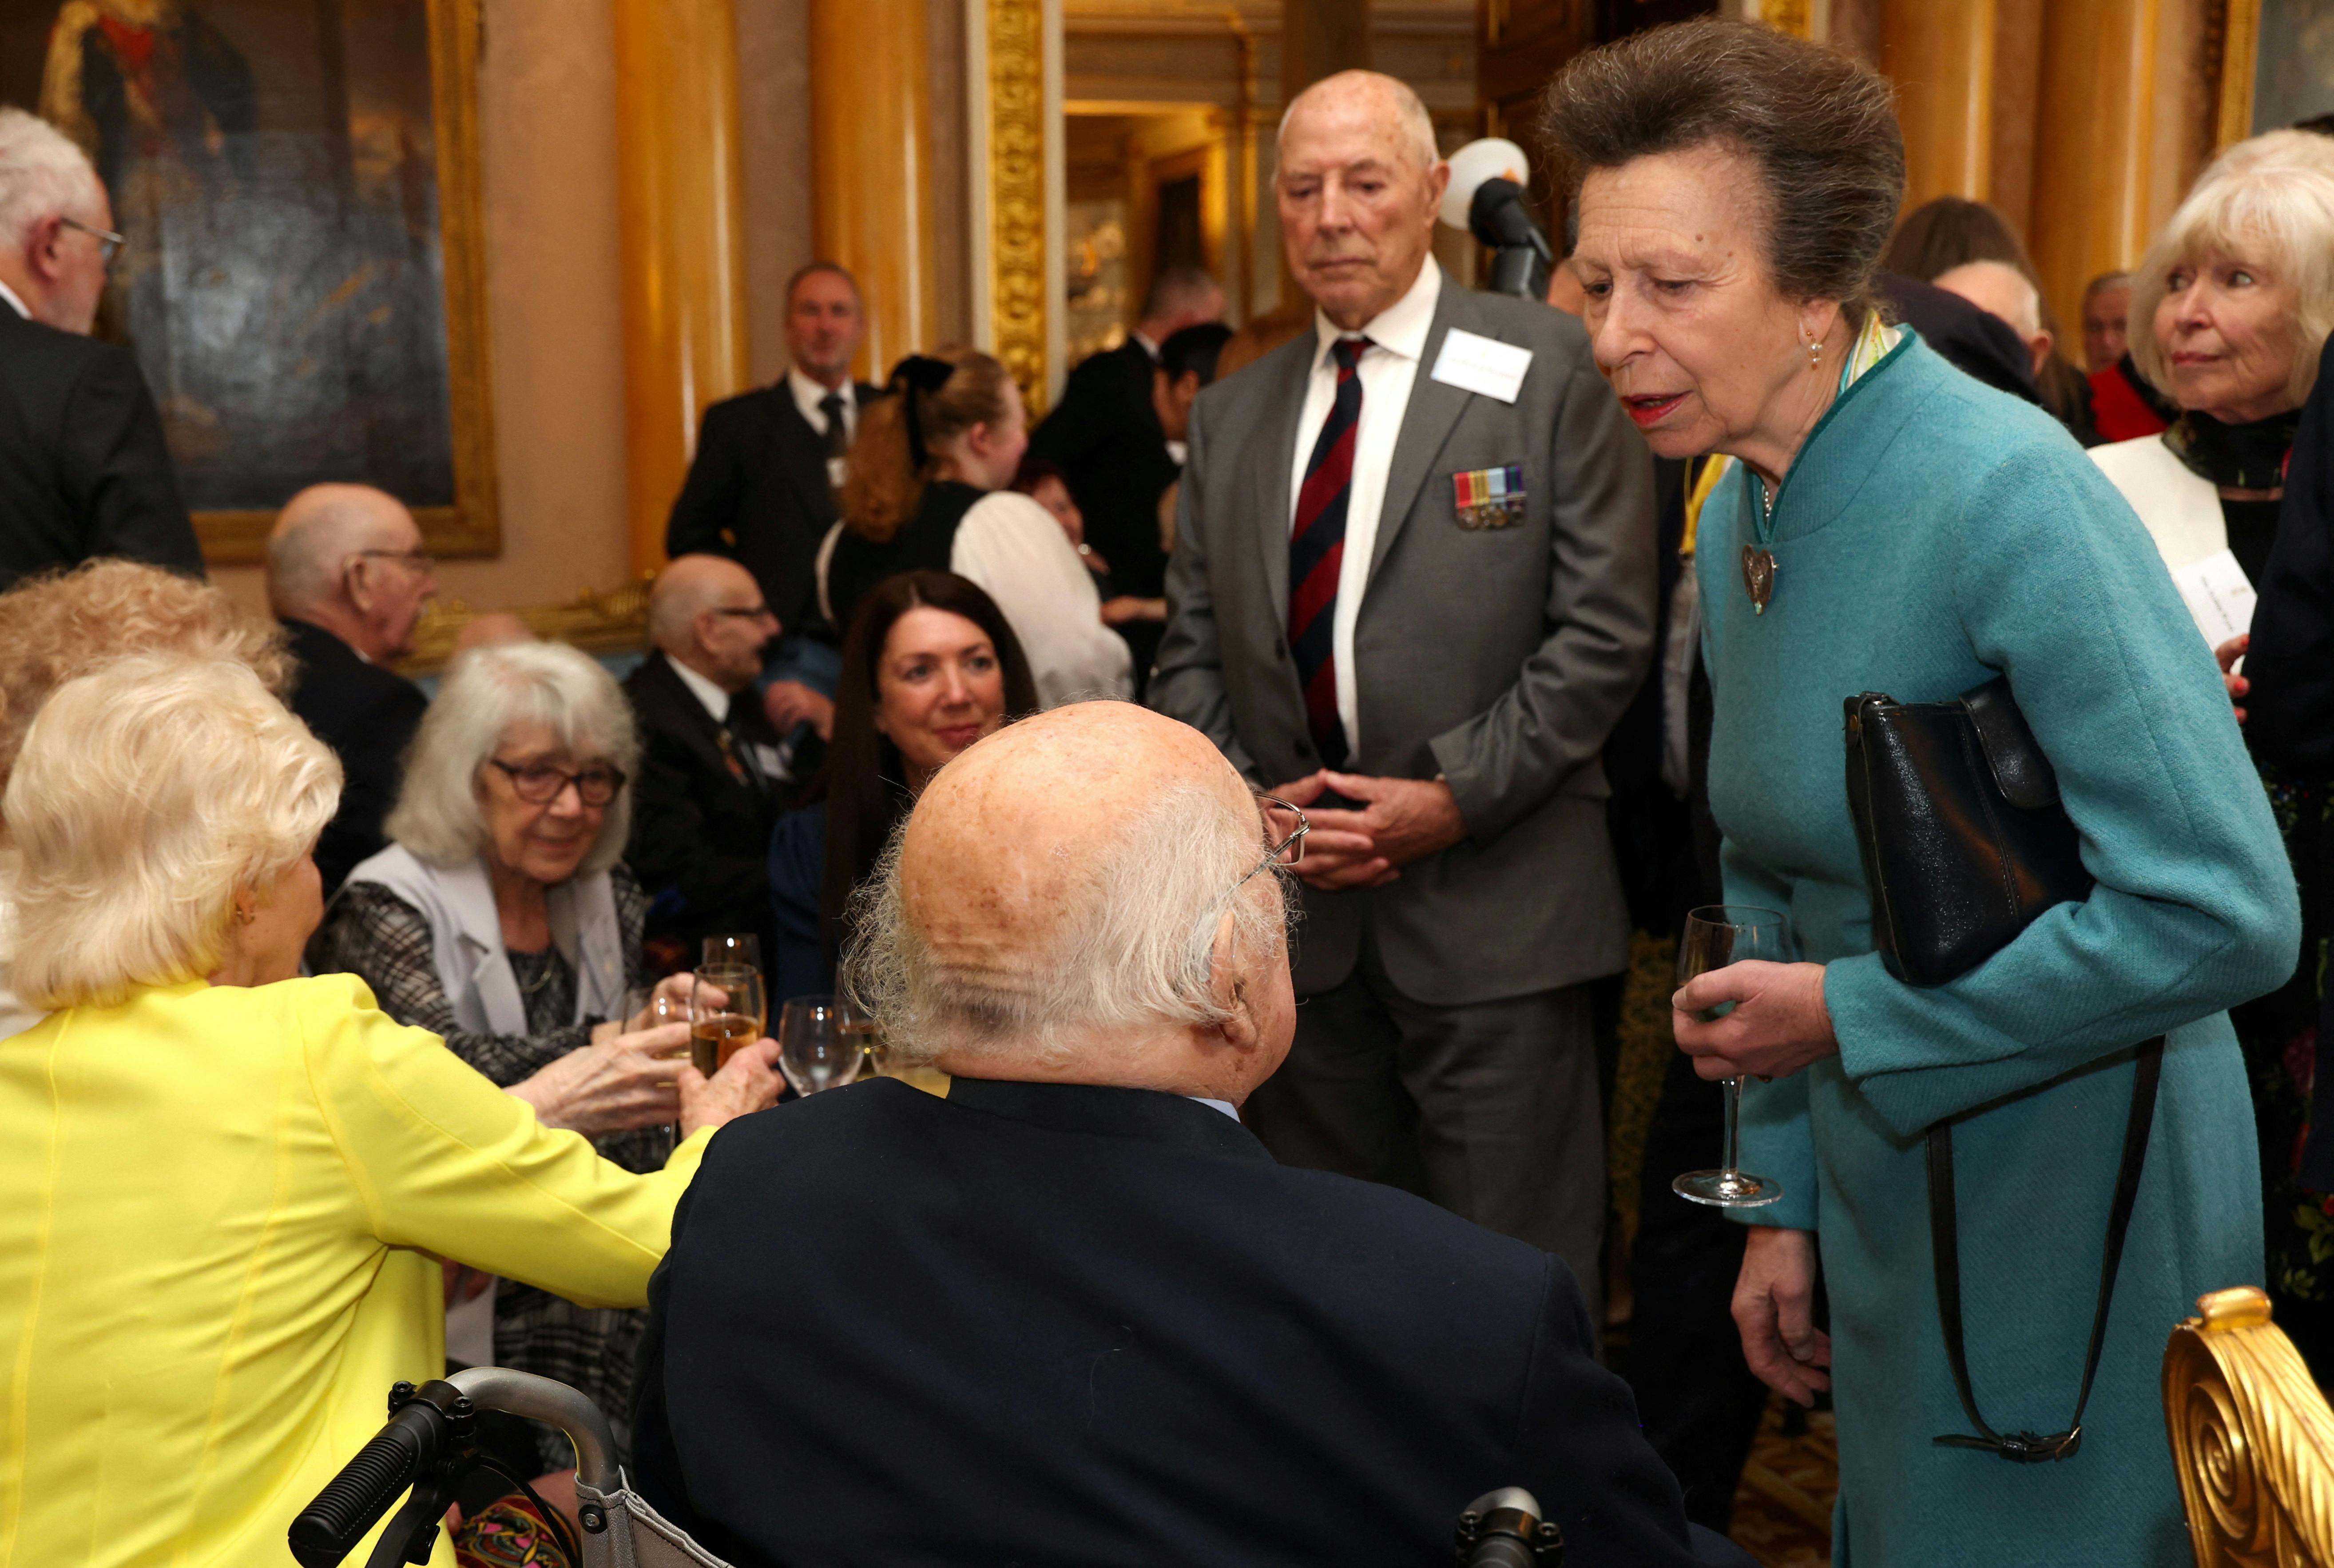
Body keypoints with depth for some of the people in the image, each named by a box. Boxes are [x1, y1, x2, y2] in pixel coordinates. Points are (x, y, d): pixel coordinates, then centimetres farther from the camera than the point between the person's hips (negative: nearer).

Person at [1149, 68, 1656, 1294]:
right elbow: (1191, 652, 13)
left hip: (1492, 905, -4)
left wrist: (1456, 794, -14)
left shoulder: (1548, 368, -2)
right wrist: (1242, 798, -4)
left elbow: (1605, 628, -7)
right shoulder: (1232, 415, 13)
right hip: (1295, 910, 5)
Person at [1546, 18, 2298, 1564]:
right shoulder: (1736, 519, 2)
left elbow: (2222, 912, -28)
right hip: (1887, 1184, 8)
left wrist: (1847, 1018, -20)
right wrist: (1786, 1201, 11)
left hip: (2067, 1193, -7)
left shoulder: (2005, 490, -24)